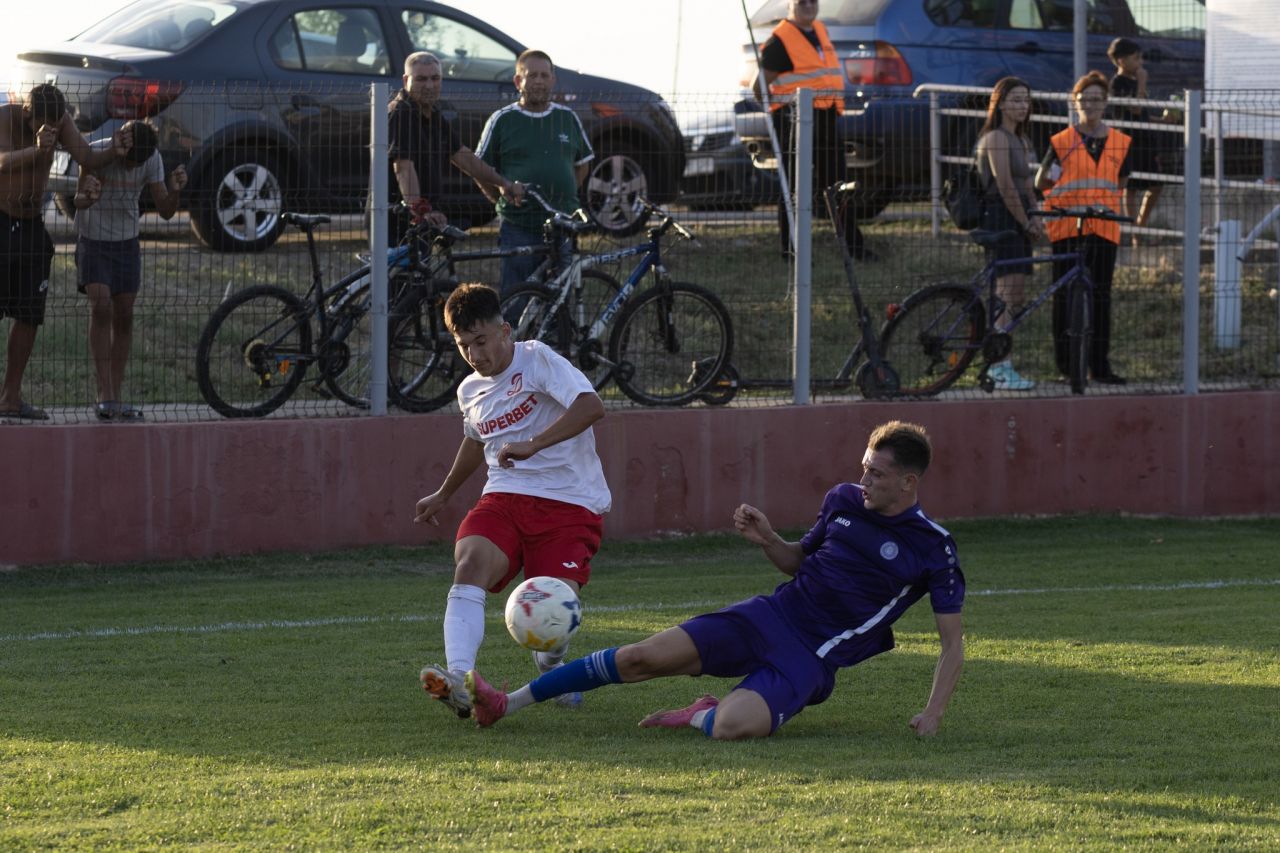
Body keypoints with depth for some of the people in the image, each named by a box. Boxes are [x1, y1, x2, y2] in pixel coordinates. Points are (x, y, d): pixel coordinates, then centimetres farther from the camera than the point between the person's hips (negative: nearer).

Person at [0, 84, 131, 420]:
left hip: (31, 227, 6)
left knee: (29, 315, 5)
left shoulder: (61, 121, -4)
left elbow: (85, 158, -12)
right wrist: (36, 149, -52)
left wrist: (112, 153, -33)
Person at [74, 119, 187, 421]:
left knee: (124, 317, 1)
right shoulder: (96, 153, -20)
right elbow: (79, 202, -28)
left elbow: (165, 211, -7)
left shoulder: (151, 159, -9)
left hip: (126, 242, 4)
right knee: (101, 308, -20)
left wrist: (174, 190, -28)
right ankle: (105, 394, -22)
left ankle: (115, 399, 7)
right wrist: (87, 196, -52)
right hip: (93, 240, -4)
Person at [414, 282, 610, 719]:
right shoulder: (470, 391, 15)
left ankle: (551, 666, 19)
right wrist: (443, 494, 49)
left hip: (570, 503, -5)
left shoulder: (538, 360, -7)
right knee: (470, 563, -28)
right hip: (505, 498, 5)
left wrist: (532, 445, -31)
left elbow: (591, 406, -23)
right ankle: (458, 681, -45)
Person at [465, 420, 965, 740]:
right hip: (770, 616, 5)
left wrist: (933, 713, -14)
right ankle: (506, 704, -4)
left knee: (734, 726, -35)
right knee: (644, 657, -12)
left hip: (812, 660, -5)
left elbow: (953, 643, -4)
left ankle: (699, 717, 2)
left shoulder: (932, 548, -9)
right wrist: (766, 541, 1)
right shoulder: (843, 500, 6)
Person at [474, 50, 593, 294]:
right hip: (518, 228, -3)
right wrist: (505, 201, -1)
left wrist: (564, 197, 10)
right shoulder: (502, 120, 1)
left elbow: (582, 164, 22)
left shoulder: (567, 118, 10)